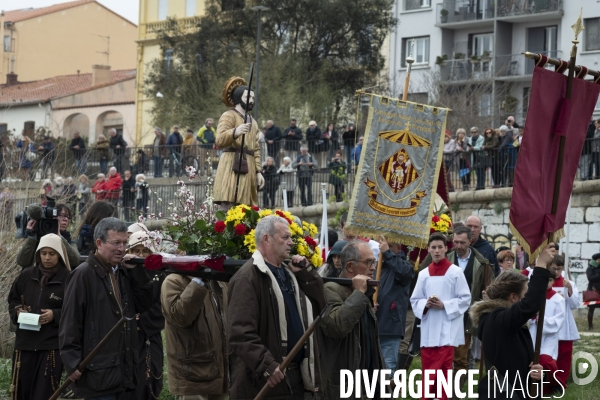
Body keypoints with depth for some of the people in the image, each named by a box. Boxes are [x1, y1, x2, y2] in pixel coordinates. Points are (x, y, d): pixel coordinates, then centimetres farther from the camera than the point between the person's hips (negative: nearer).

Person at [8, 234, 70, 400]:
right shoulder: (26, 276, 7)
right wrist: (17, 311, -2)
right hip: (25, 343, 4)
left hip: (52, 345, -4)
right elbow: (12, 299, 18)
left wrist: (55, 315, -19)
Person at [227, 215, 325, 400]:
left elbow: (321, 306, 15)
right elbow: (241, 332, -21)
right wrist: (266, 365, -27)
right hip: (262, 381, -9)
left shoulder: (288, 274, 17)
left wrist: (307, 273, 5)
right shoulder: (248, 277, -13)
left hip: (294, 376, 9)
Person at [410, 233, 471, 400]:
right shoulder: (423, 274, 8)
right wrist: (426, 304, -9)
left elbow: (466, 299, -2)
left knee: (442, 369, -9)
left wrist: (445, 305, -13)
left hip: (447, 329, -4)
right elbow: (414, 300, 12)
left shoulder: (456, 272, -2)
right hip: (428, 329, 4)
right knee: (428, 369, 6)